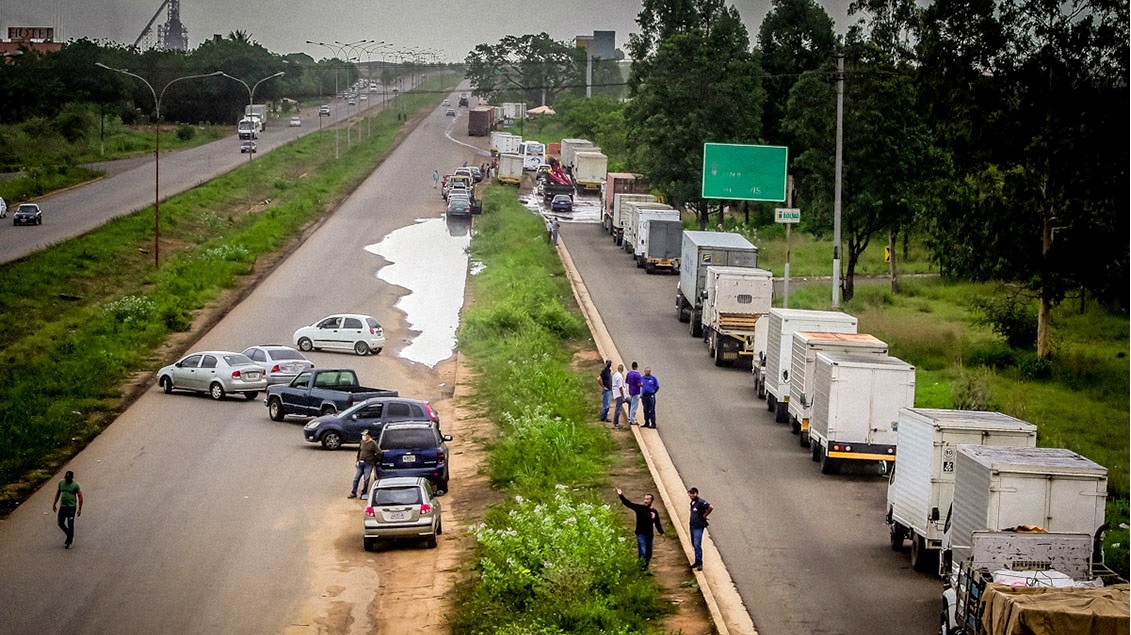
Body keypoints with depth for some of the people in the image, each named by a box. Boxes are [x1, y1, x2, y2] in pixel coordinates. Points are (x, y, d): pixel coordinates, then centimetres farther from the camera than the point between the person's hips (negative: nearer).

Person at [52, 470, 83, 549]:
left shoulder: (75, 485, -9)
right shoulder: (61, 483, 4)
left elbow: (80, 497, -7)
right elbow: (58, 493, 16)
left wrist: (79, 509, -11)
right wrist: (54, 504, 14)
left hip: (71, 507, -5)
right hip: (62, 507, 5)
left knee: (70, 525, -1)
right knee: (60, 523, 7)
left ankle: (69, 542, 9)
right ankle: (70, 536, 29)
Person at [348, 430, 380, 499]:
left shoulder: (373, 443, -9)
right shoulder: (362, 442, 10)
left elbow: (379, 453, -12)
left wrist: (376, 461, -6)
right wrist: (357, 460, 17)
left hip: (368, 464, -6)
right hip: (361, 463, 6)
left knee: (366, 480, -1)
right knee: (356, 478, 3)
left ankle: (364, 493, 10)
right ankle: (353, 493, 9)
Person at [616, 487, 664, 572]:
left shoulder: (654, 511, 2)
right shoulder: (639, 508, -3)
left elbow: (657, 524, 8)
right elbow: (628, 504, -8)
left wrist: (661, 533, 3)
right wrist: (621, 496, -17)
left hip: (649, 535, 3)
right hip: (641, 534, -3)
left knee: (649, 553, 11)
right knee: (642, 552, -13)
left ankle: (645, 567, 27)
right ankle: (642, 567, -6)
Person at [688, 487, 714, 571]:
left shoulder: (701, 502, -15)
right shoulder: (692, 502, 14)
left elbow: (711, 507, -25)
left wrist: (704, 515, -15)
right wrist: (690, 522, 14)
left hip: (698, 526, -9)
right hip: (692, 526, 9)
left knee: (697, 545, -15)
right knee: (694, 545, 15)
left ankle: (699, 563, -13)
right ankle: (697, 562, 24)